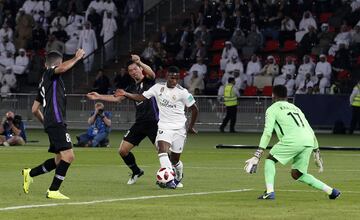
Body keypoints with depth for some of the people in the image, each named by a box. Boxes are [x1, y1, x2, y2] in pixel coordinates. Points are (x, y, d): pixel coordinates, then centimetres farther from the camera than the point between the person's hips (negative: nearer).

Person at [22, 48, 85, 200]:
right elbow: (62, 68, -26)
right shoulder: (51, 73, 0)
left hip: (50, 123, 10)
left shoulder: (44, 82, 25)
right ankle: (53, 191, -15)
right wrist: (77, 58, -13)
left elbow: (35, 109, 27)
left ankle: (30, 173, 19)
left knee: (60, 159, 15)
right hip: (57, 122, -10)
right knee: (68, 156, -15)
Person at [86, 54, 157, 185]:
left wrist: (139, 62, -42)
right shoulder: (132, 87, 17)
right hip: (139, 123, 7)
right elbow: (117, 98, 25)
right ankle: (136, 172, 25)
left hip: (153, 122, -7)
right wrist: (99, 97, 21)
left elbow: (151, 73, -26)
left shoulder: (148, 81, -2)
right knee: (123, 150, 3)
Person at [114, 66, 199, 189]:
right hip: (164, 126, 1)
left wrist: (191, 127, 7)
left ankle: (178, 178, 38)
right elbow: (141, 97, 1)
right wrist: (125, 94, -11)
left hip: (179, 128, -1)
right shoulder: (158, 88, 1)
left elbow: (194, 109, 2)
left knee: (175, 160, 6)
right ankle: (169, 180, -35)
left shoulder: (182, 92, -7)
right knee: (162, 149, -27)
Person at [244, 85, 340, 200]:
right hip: (309, 142, 6)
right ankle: (331, 191, 12)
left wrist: (258, 154, -2)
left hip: (293, 140, -6)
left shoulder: (272, 109, 14)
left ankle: (269, 192, -1)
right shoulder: (295, 108, 33)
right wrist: (316, 152, 32)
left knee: (270, 159, 15)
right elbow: (311, 132, 28)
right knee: (297, 174, 19)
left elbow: (267, 133, 1)